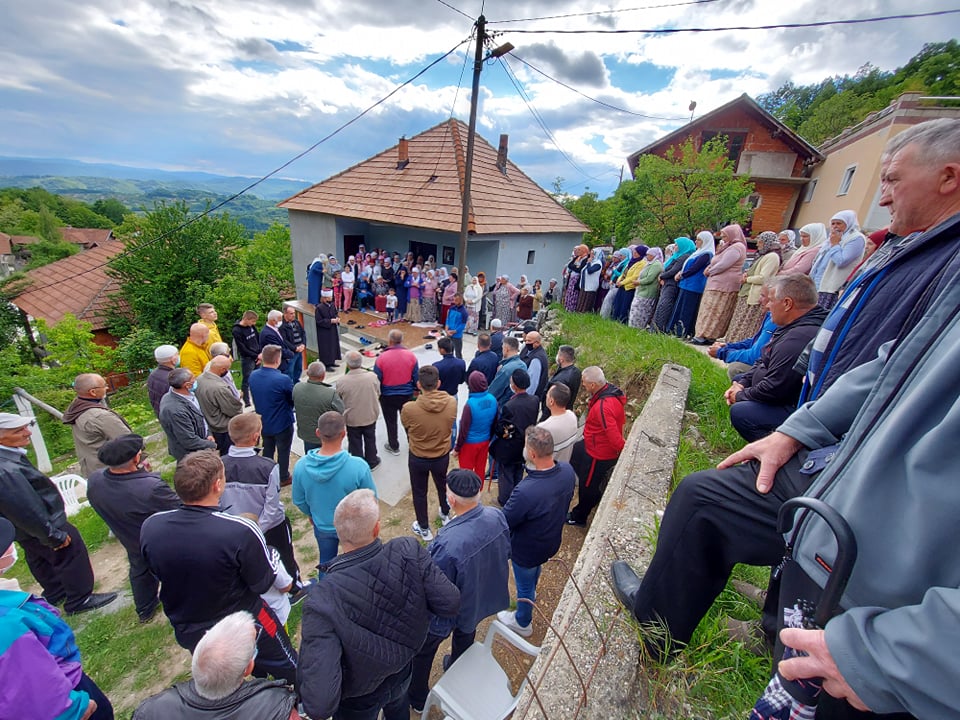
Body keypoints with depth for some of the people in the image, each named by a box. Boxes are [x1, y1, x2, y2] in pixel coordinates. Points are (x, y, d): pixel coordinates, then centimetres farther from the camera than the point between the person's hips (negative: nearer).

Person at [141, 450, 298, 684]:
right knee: (290, 670, 24)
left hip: (187, 632, 5)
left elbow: (158, 572, 0)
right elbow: (263, 583, -20)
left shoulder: (149, 527, -21)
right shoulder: (240, 532, -37)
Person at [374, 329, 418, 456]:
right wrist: (416, 389, 14)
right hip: (407, 394, 2)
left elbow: (377, 379, -9)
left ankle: (394, 447, 30)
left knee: (391, 422, 16)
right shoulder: (411, 355, -11)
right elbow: (416, 377, -3)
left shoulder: (382, 357, -18)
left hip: (387, 396, -2)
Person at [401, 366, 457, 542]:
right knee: (442, 486, 29)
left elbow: (407, 430, -9)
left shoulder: (409, 408, -30)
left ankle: (424, 529, 40)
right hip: (442, 456, 3)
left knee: (419, 493, 22)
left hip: (417, 458, -2)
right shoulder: (451, 403, -23)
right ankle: (446, 515, 54)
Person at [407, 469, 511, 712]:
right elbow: (505, 553, -6)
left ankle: (417, 698, 53)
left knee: (423, 652, 26)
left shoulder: (448, 544, -45)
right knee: (466, 636, 37)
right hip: (481, 599, 5)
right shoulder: (497, 517, -26)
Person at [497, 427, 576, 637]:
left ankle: (522, 623, 54)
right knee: (535, 569, 38)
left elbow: (504, 522, -28)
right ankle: (531, 593, 70)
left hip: (527, 549, -6)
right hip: (552, 540, 7)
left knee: (524, 586, 24)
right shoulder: (567, 471, -24)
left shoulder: (526, 491, -45)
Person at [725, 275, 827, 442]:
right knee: (739, 377, 22)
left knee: (739, 412, -30)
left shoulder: (798, 338, -29)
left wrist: (741, 395, -11)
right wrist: (742, 383, 5)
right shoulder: (795, 328, 8)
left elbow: (774, 389, -28)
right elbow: (765, 361, 17)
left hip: (794, 408, -12)